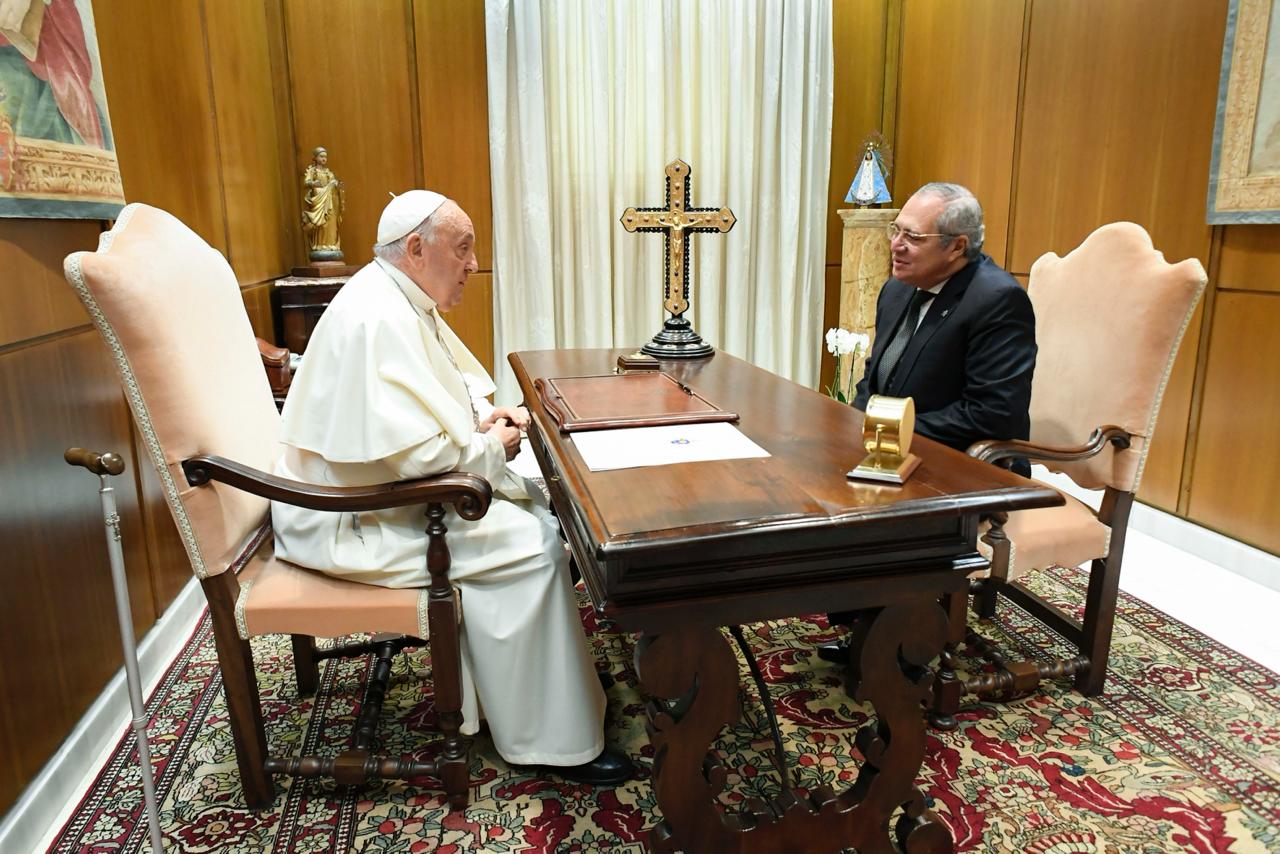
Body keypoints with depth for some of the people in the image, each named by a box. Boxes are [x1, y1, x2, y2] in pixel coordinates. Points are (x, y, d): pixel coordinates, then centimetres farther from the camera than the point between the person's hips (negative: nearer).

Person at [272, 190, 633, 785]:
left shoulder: (405, 304, 11)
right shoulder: (377, 317, -23)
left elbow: (435, 393, 23)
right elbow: (414, 451, -30)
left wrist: (483, 417, 2)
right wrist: (491, 447, -13)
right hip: (358, 518, -11)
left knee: (537, 508, 6)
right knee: (531, 547, -18)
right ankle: (549, 739, -5)